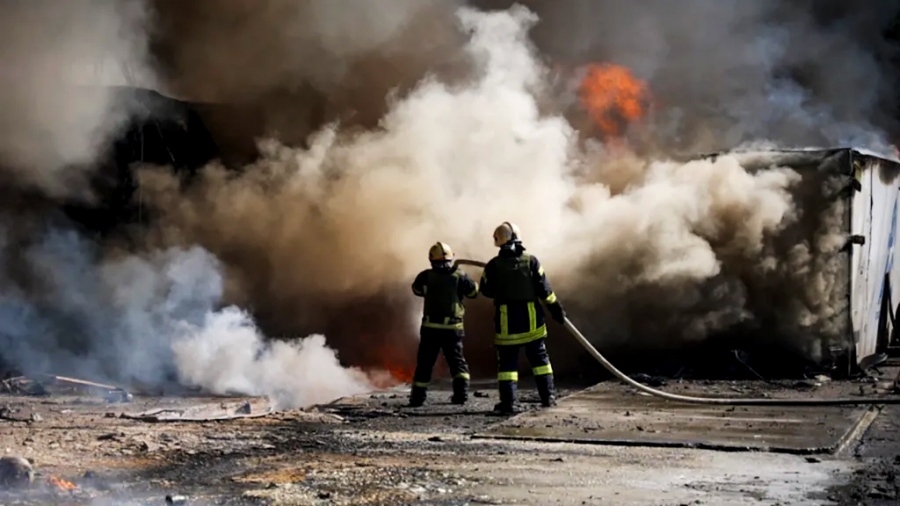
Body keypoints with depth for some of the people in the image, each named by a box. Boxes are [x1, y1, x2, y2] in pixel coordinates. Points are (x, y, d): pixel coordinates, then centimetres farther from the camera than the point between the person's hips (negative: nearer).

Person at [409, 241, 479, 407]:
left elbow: (417, 289, 15)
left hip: (430, 327, 0)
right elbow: (474, 292, 9)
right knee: (457, 361, 14)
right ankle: (461, 393, 2)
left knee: (424, 362, 8)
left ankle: (417, 397, 9)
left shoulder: (426, 276, -3)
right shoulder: (459, 276, -3)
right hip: (452, 327, 0)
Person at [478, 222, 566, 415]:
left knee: (507, 361, 4)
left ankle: (508, 402, -2)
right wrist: (556, 308, 7)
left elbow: (486, 290, 3)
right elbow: (544, 289, -4)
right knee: (539, 358, 15)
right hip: (531, 319, 2)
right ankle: (548, 395, 17)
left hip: (506, 321, -1)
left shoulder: (494, 265, -7)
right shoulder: (531, 261, -5)